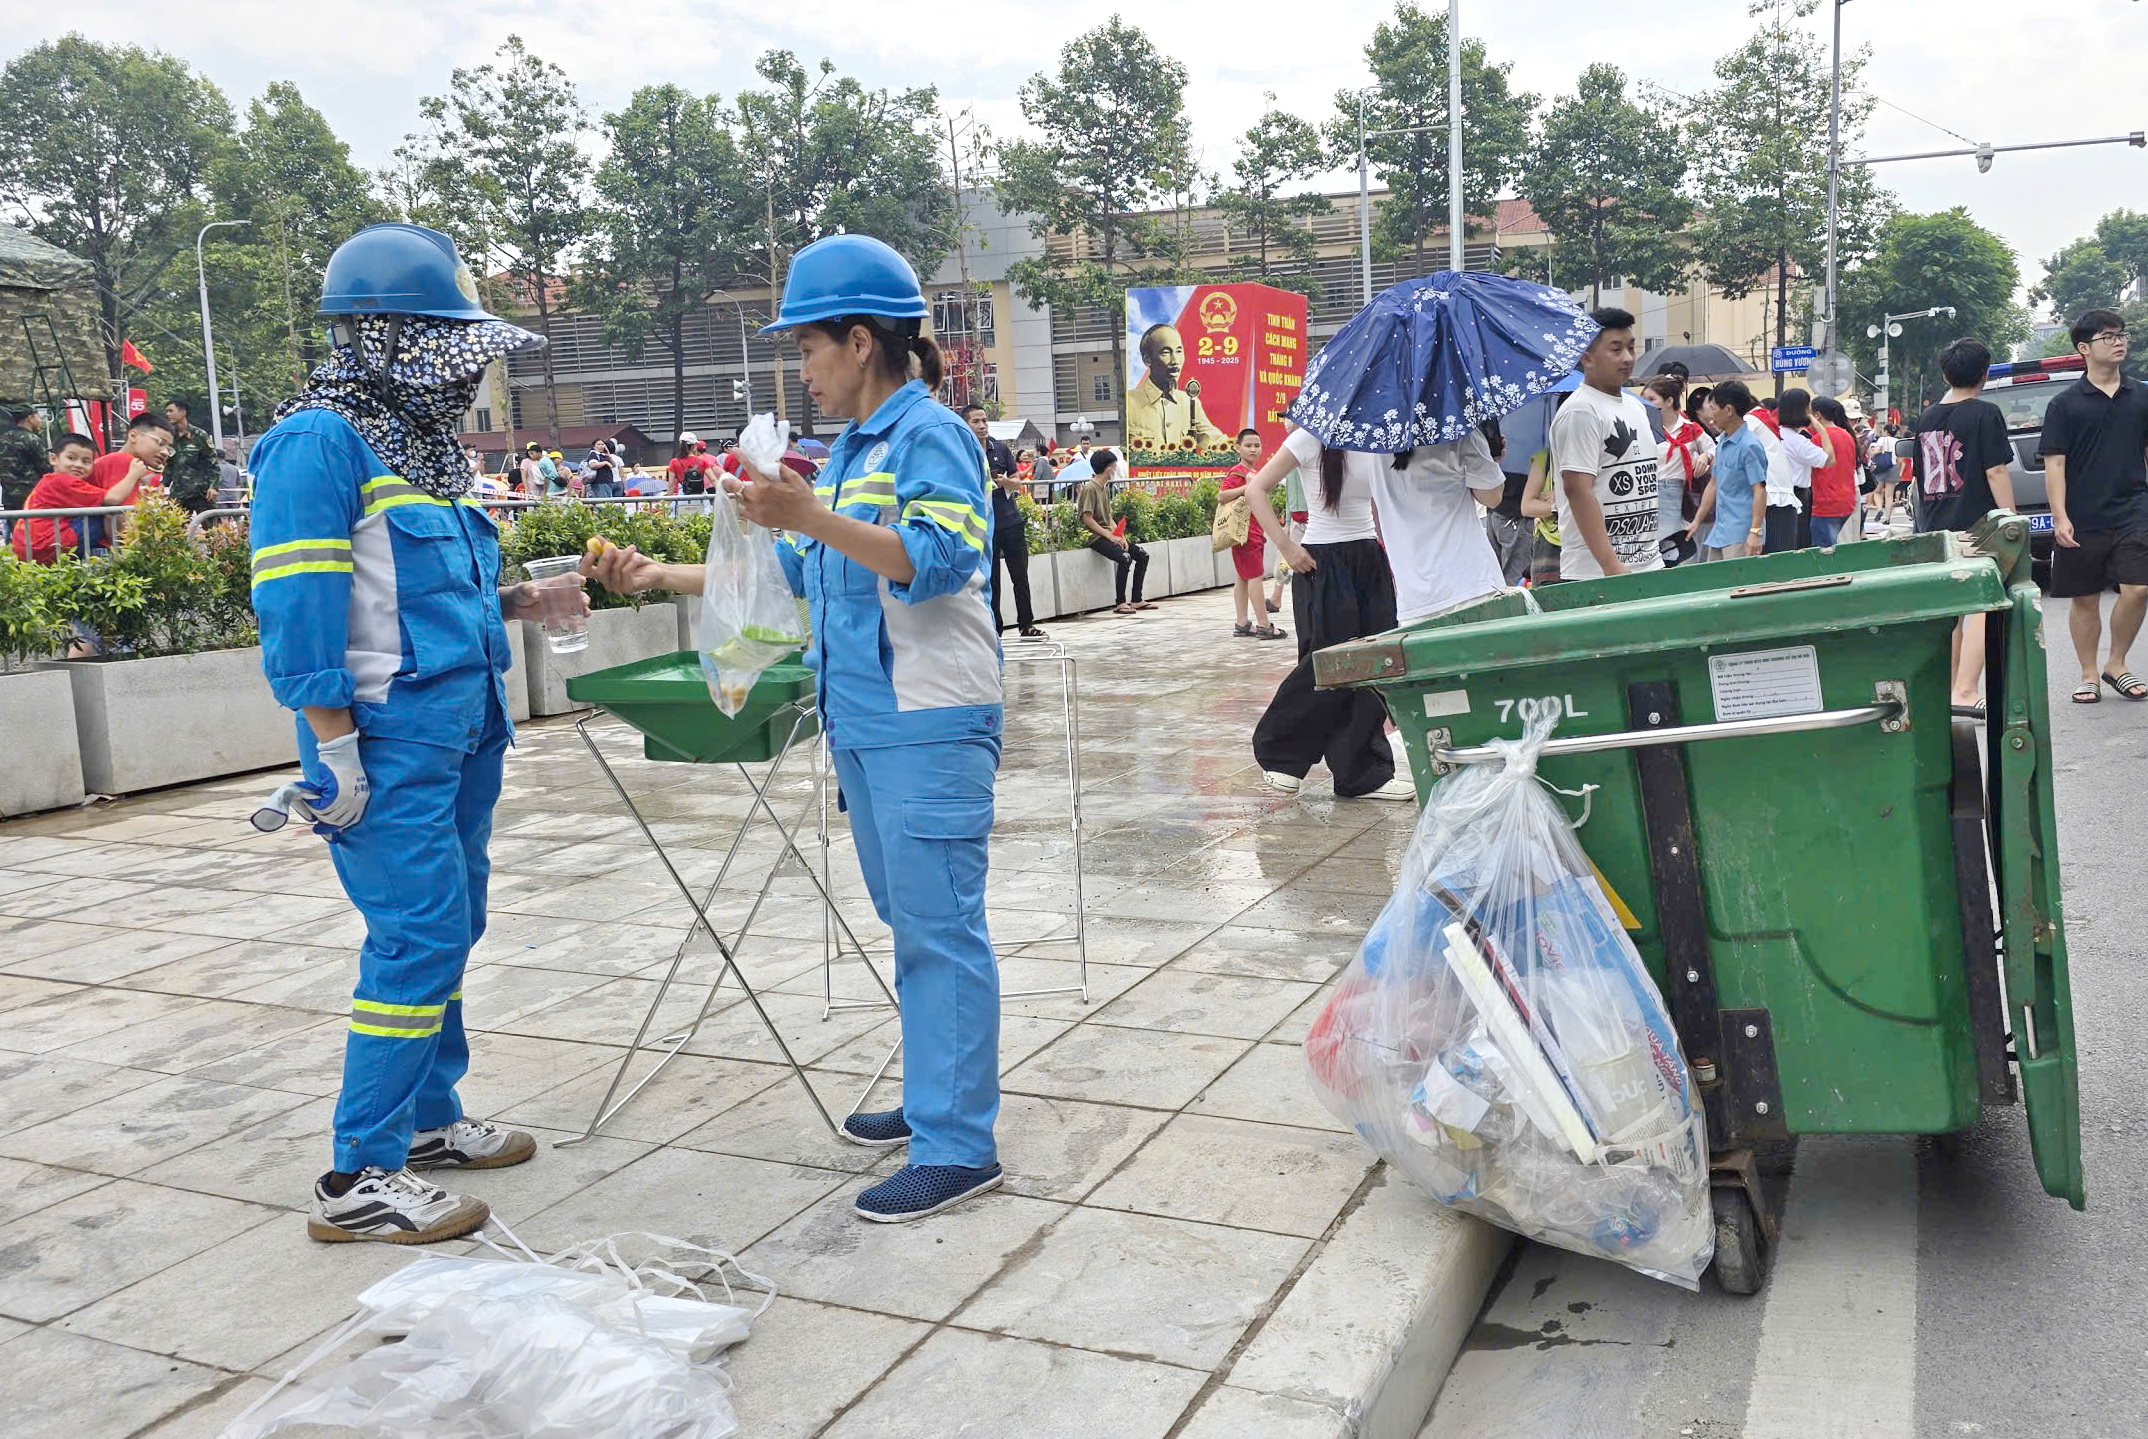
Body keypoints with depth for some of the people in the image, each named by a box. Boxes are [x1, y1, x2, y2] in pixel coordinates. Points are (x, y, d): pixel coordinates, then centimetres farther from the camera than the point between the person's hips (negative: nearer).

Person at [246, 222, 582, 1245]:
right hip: (389, 739, -9)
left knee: (447, 928, 14)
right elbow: (298, 609, -17)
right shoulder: (317, 442, -12)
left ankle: (428, 1119, 29)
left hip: (458, 732, 9)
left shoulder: (418, 444, 15)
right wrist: (336, 755, -19)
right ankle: (360, 1180, 1)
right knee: (419, 937, -9)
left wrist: (513, 601, 9)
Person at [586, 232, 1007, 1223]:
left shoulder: (929, 434, -9)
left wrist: (812, 517, -32)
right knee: (910, 921, 15)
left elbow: (936, 562, -24)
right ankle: (936, 1096, 28)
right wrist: (661, 576, 21)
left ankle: (958, 1146, -2)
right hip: (864, 723, 10)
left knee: (940, 927, -7)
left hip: (929, 727, -10)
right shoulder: (849, 450, 19)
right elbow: (796, 572, 26)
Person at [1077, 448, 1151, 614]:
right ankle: (1120, 603, -19)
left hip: (1109, 533, 9)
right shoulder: (1090, 488, -12)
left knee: (1143, 555, 1)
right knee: (1125, 558, -28)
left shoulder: (1105, 488, 16)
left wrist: (1119, 535, -1)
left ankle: (1136, 600, 6)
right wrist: (1110, 537, -18)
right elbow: (1087, 519, -17)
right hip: (1095, 536, -9)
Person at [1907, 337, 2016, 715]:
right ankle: (1964, 693, -17)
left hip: (1935, 529, 6)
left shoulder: (1927, 418, 10)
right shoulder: (1984, 414, -8)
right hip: (1975, 527, -6)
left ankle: (1949, 691, 17)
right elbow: (1995, 472, -12)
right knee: (1984, 608, -7)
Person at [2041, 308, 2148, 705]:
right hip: (2082, 520, -1)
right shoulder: (2065, 404, 0)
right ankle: (2089, 674, 19)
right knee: (2084, 599, 6)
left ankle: (2115, 664, 11)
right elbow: (2054, 464, -3)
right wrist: (2060, 517, -11)